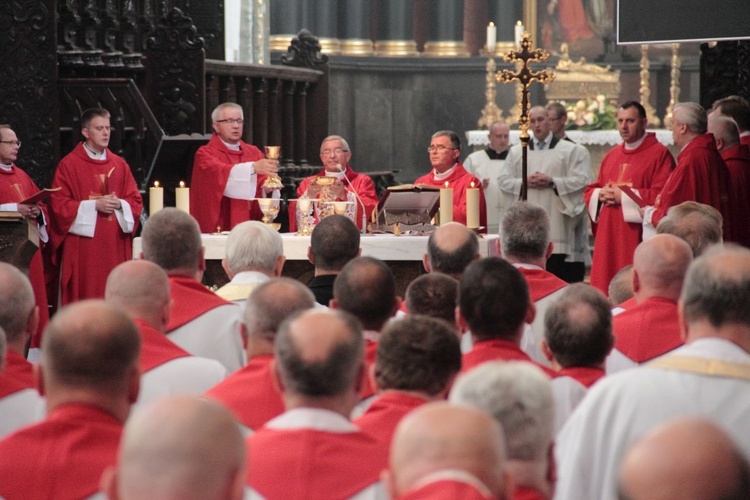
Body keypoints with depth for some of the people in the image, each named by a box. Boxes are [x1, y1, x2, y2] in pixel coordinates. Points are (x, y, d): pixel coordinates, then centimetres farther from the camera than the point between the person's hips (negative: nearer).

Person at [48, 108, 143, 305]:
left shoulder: (120, 165, 12)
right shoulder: (69, 165, -2)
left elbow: (136, 201, 11)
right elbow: (59, 205, -7)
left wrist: (120, 204, -10)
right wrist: (94, 205, -15)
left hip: (116, 247, 4)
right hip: (83, 249, -4)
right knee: (85, 301, -5)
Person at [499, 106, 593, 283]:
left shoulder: (572, 151, 5)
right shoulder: (516, 152, 15)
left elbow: (583, 181, -4)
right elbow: (503, 181, 9)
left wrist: (552, 182, -13)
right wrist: (525, 183, -9)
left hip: (557, 227, -2)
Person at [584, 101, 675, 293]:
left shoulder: (659, 154, -4)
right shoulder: (612, 155, 18)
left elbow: (662, 195, -14)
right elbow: (590, 191, 22)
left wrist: (624, 196, -13)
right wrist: (601, 195, -2)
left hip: (637, 236, -7)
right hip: (608, 236, 7)